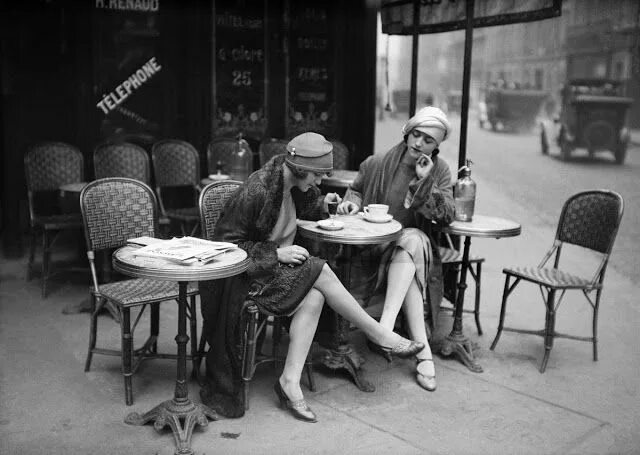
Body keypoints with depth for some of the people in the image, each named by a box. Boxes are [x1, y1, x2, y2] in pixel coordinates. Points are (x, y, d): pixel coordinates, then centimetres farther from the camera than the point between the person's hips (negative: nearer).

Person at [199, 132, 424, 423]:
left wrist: (322, 204, 6)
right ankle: (380, 336, -11)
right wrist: (276, 253, -23)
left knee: (314, 298, -23)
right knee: (320, 273, -23)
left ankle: (290, 381, -20)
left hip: (280, 267, 8)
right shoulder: (256, 191, -22)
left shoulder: (293, 186, 3)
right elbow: (225, 242, -18)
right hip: (250, 274, -8)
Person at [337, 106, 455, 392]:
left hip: (416, 241, 1)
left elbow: (446, 216, -7)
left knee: (412, 241, -35)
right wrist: (352, 202, -4)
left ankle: (385, 326, -39)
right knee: (411, 257, -33)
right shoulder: (377, 164, 0)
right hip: (376, 245, -1)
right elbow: (357, 188, 19)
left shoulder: (440, 172, 4)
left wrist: (424, 181, -16)